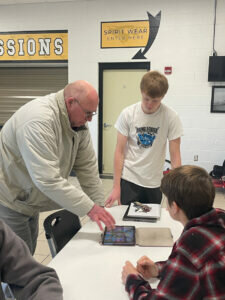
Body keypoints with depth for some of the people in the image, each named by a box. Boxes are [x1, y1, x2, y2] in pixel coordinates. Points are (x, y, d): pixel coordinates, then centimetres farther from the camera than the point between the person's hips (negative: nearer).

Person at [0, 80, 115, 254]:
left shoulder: (78, 122, -5)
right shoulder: (39, 120, -32)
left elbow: (87, 166, -4)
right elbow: (48, 179, -37)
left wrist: (99, 205, -6)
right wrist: (89, 207, -32)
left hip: (27, 200, 8)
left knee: (29, 253, 20)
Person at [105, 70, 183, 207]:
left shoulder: (171, 117, -10)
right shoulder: (128, 114, -8)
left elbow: (175, 156, -7)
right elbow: (119, 151, -5)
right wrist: (116, 186, -6)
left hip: (155, 183, 1)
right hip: (129, 179, 0)